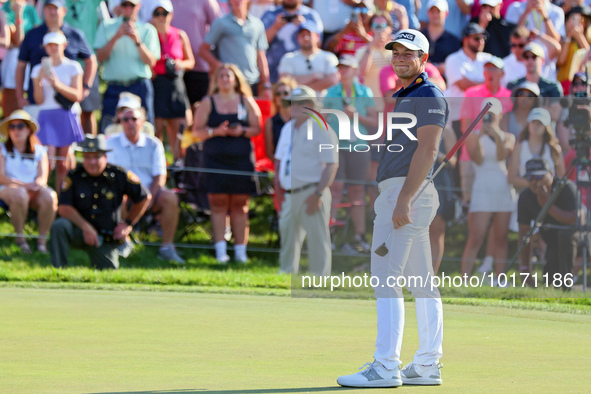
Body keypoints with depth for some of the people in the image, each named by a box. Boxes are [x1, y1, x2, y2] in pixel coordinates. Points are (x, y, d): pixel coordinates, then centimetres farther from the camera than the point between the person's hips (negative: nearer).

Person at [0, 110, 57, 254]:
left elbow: (43, 177, 2)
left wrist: (37, 184, -24)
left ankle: (42, 239, -20)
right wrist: (24, 185, -21)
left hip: (34, 190, 2)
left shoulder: (39, 151, 12)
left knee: (49, 197, -32)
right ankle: (19, 237, -21)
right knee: (20, 194, -39)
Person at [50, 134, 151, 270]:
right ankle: (58, 270, -21)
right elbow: (64, 208, -14)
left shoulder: (119, 176, -6)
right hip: (80, 231, -1)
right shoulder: (74, 177, -8)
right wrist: (86, 227, -24)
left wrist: (128, 223, 6)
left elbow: (145, 197, 6)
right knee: (59, 226, -31)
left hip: (107, 238, 1)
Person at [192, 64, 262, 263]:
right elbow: (197, 131, 6)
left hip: (241, 158, 1)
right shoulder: (208, 102, 10)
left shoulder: (246, 101, 12)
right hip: (215, 158, -1)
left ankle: (240, 250, 2)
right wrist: (215, 131, -12)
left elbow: (257, 128, 10)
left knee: (240, 205, 0)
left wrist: (242, 131, -10)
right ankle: (220, 250, -5)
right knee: (218, 203, -5)